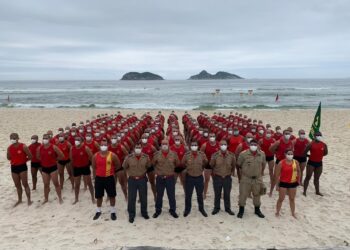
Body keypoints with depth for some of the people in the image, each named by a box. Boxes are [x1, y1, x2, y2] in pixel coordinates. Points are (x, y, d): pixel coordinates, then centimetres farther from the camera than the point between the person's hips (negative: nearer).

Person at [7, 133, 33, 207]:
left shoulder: (23, 146, -13)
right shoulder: (9, 148, 2)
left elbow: (30, 156, -8)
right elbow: (8, 157, 17)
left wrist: (23, 160, 0)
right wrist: (14, 160, 5)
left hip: (22, 167, -5)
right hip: (13, 167, 5)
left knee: (25, 184, -2)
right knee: (17, 185, 14)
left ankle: (29, 200, 5)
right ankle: (19, 200, 28)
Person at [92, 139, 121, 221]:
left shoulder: (112, 155, -10)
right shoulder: (95, 156, -4)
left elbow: (118, 165, 5)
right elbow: (94, 167, 10)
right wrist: (95, 176, 12)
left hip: (109, 178, -2)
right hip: (99, 178, 2)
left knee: (112, 195, 8)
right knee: (99, 196, 13)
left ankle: (113, 212, 24)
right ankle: (98, 211, 33)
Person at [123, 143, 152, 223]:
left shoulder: (146, 157, -8)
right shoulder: (129, 157, -11)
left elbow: (148, 166, 12)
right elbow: (124, 166, 7)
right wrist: (129, 172, 8)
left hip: (142, 179, 1)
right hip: (132, 180, -1)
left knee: (143, 197, 13)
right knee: (131, 198, 4)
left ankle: (144, 213, 31)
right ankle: (131, 215, 18)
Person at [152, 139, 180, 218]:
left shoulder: (173, 154, -5)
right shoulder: (157, 154, -5)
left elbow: (177, 164, 8)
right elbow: (153, 164, 8)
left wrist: (172, 169, 7)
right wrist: (158, 170, 5)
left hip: (170, 178, 0)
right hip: (160, 178, 0)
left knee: (171, 195, 9)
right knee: (159, 195, 12)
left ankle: (172, 210, 25)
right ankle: (158, 210, 27)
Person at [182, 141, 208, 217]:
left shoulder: (202, 154, -9)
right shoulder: (186, 155, -11)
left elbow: (205, 163, 8)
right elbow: (183, 163, 4)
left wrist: (200, 168, 9)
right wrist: (188, 168, 7)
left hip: (199, 177, 1)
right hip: (189, 177, -1)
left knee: (200, 194, 14)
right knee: (188, 195, 8)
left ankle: (201, 208, 32)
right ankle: (187, 209, 25)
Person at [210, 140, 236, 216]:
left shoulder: (231, 155, -7)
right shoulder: (215, 155, -11)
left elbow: (233, 165, 9)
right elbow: (211, 165, 1)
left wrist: (232, 172, 12)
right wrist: (214, 172, 5)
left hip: (227, 178, 1)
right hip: (217, 177, -1)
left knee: (227, 194, 12)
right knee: (217, 194, 12)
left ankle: (228, 208, 28)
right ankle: (216, 208, 28)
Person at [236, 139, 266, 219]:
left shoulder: (262, 154, -6)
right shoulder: (243, 154, -16)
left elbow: (263, 164, 13)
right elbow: (238, 165, -2)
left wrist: (258, 171, 13)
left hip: (257, 178, 3)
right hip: (245, 178, -3)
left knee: (257, 194, 17)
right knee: (243, 194, 5)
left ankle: (257, 210, 35)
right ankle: (241, 210, 23)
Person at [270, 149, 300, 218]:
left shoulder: (296, 162, -5)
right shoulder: (281, 163, -14)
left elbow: (298, 171, 12)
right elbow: (277, 174, -11)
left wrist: (298, 180, 6)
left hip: (293, 183, 3)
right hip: (283, 183, -3)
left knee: (292, 199, 16)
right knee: (281, 199, 5)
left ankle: (293, 213, 30)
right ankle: (277, 212, 20)